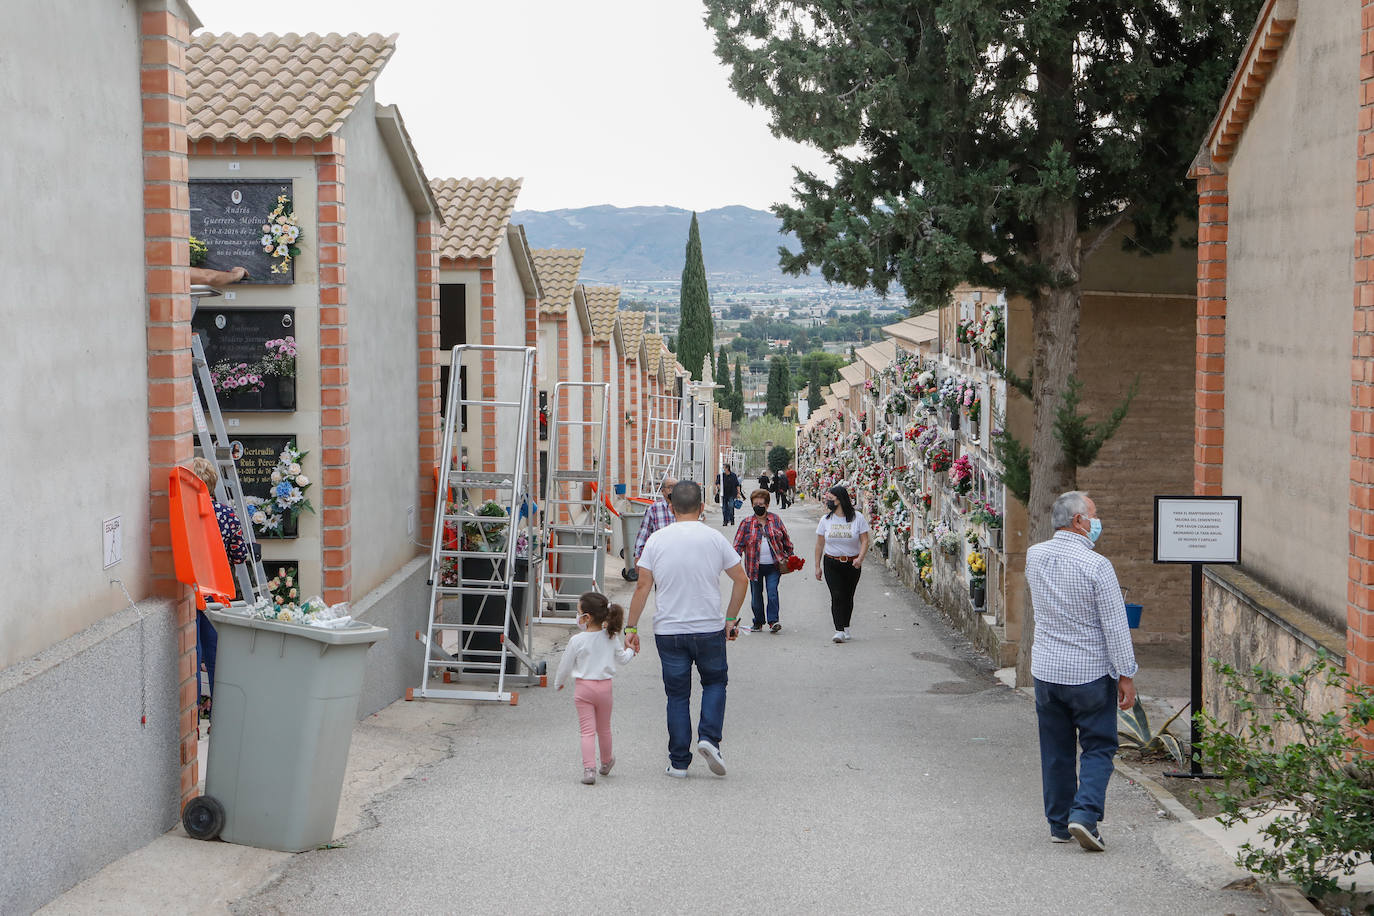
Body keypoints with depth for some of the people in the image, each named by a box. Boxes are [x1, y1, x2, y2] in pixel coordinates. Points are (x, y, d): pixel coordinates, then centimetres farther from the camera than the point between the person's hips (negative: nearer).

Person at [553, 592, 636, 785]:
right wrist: (630, 651, 35)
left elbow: (565, 666, -4)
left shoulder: (577, 641, -14)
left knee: (587, 730, -3)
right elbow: (622, 659, 12)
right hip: (604, 687, 3)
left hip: (583, 687, -3)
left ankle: (589, 769, -14)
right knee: (604, 728, 20)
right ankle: (606, 762, 38)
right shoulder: (610, 638, -3)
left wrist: (559, 683, 15)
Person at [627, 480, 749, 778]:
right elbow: (741, 580, 0)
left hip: (668, 631, 1)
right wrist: (731, 619, 11)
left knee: (677, 694, 9)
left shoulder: (657, 540, -1)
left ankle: (679, 762, 10)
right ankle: (709, 737, 0)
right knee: (715, 682, 20)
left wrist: (631, 627, 2)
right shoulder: (715, 539, -1)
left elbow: (643, 586, -4)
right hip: (709, 629, -1)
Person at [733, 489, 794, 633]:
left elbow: (786, 540, 13)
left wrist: (788, 557, 11)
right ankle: (758, 622, 19)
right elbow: (738, 544, 1)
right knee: (756, 595, 7)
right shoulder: (747, 523, 2)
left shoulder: (775, 520, 5)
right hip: (755, 566, 1)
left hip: (773, 566, -1)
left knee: (772, 593, -10)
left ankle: (773, 620, -4)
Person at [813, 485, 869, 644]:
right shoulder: (826, 519, 3)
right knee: (837, 596, -12)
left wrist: (860, 558, -21)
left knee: (848, 597, 9)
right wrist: (817, 566, 6)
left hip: (852, 564, 0)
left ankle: (846, 628, 26)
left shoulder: (857, 518, -3)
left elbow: (864, 541, -4)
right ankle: (839, 631, -16)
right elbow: (819, 544, 8)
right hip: (831, 563, 0)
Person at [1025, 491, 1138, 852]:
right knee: (1098, 747, 7)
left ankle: (1059, 823, 19)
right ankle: (1085, 813, -8)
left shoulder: (1034, 556, -1)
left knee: (1055, 750, 14)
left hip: (1046, 670, 5)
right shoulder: (1096, 565, -17)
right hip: (1091, 674, -5)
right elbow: (1115, 626, -15)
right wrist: (1126, 675, -6)